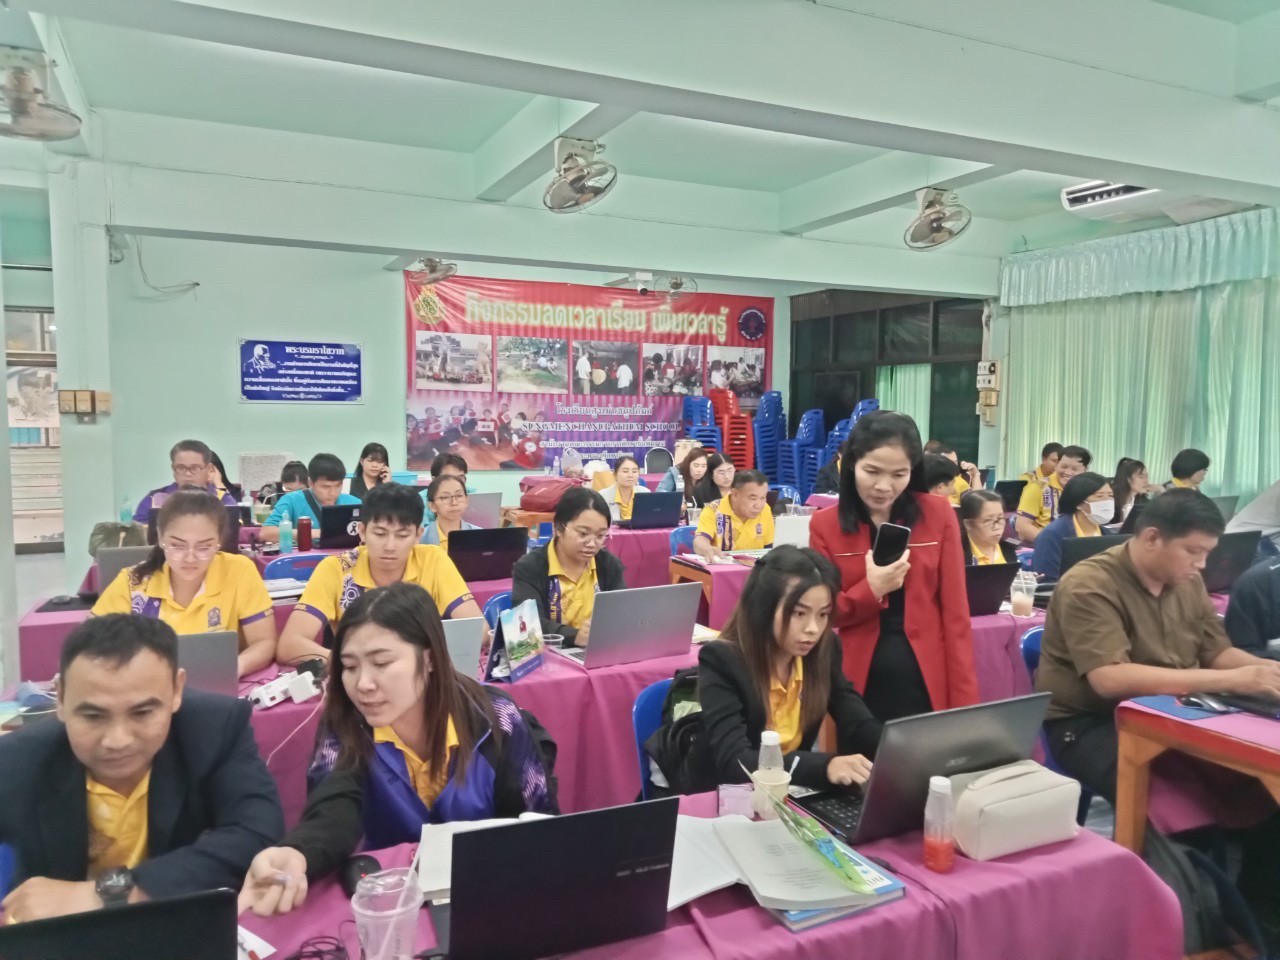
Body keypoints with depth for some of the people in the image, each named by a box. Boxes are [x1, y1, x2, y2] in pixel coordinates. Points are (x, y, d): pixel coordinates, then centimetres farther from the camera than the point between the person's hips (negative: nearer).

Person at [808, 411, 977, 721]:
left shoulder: (938, 515, -1)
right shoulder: (825, 525, -2)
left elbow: (955, 612, 0)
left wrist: (964, 701, -4)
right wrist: (871, 590, -16)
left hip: (928, 683, 0)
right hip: (858, 684, 0)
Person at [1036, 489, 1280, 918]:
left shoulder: (1186, 581, 5)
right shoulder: (1090, 586, -21)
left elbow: (1217, 652, 13)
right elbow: (1111, 679, -31)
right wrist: (1229, 681, -30)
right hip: (1089, 724, -7)